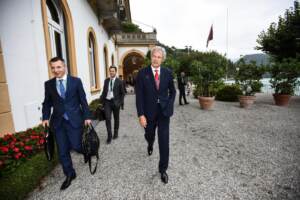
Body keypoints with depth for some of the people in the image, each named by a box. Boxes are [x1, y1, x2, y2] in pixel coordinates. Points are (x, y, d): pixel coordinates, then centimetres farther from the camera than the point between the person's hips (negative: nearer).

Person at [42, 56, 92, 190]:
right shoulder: (48, 84, 5)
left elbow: (83, 100, -2)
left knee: (76, 146, -1)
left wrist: (87, 117, -5)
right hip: (58, 122, 3)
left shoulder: (76, 81, -3)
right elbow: (47, 103, 10)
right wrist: (46, 117, -2)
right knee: (62, 151, 9)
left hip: (74, 120, -3)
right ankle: (69, 174, 29)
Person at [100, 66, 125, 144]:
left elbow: (122, 93, 0)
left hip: (115, 102, -1)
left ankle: (116, 132, 32)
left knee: (116, 118, 12)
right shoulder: (106, 80, 7)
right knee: (107, 118, -8)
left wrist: (121, 102, -7)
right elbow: (104, 91, 12)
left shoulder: (119, 81, -2)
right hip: (107, 102, 2)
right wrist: (101, 99, 0)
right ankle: (109, 135, 3)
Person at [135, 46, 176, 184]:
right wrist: (141, 114, -15)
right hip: (149, 111, 0)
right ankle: (150, 145, 59)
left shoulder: (167, 72, -1)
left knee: (164, 141, 0)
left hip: (164, 111, 1)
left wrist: (170, 105, -1)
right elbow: (139, 95, -10)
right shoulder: (142, 73, -7)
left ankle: (163, 169, 19)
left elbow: (172, 91, 12)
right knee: (149, 135, 21)